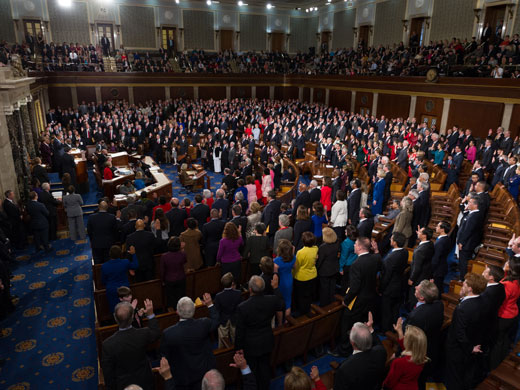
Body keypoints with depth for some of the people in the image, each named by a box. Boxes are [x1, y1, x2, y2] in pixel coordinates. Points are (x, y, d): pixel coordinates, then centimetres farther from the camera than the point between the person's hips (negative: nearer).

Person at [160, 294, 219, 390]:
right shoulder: (204, 324, -27)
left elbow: (164, 356, -12)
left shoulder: (168, 333, -29)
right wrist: (210, 305, 7)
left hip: (181, 376, -1)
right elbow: (216, 320, -3)